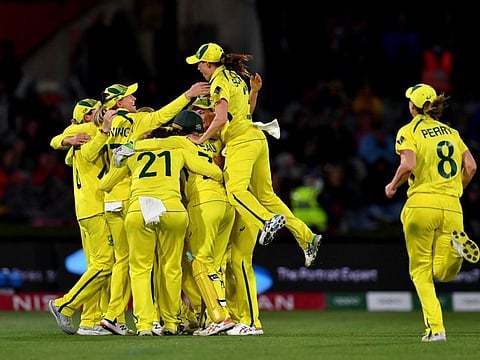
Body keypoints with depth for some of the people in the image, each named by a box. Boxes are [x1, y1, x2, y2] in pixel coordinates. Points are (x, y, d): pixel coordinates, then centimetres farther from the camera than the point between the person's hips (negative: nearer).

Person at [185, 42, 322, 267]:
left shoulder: (220, 82, -8)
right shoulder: (235, 78, 21)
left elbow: (221, 119, -19)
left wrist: (202, 139, -9)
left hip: (241, 141, -9)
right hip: (257, 138, 9)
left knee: (235, 189, -23)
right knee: (265, 195, 9)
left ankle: (268, 220, -45)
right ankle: (305, 237, 4)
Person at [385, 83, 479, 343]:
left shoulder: (409, 131, 0)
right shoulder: (451, 132, 16)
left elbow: (408, 165, -16)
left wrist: (393, 186, 2)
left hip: (421, 204, -4)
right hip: (452, 208, 4)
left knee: (421, 271, 6)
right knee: (443, 273, 7)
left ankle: (436, 328, -7)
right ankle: (456, 248, -26)